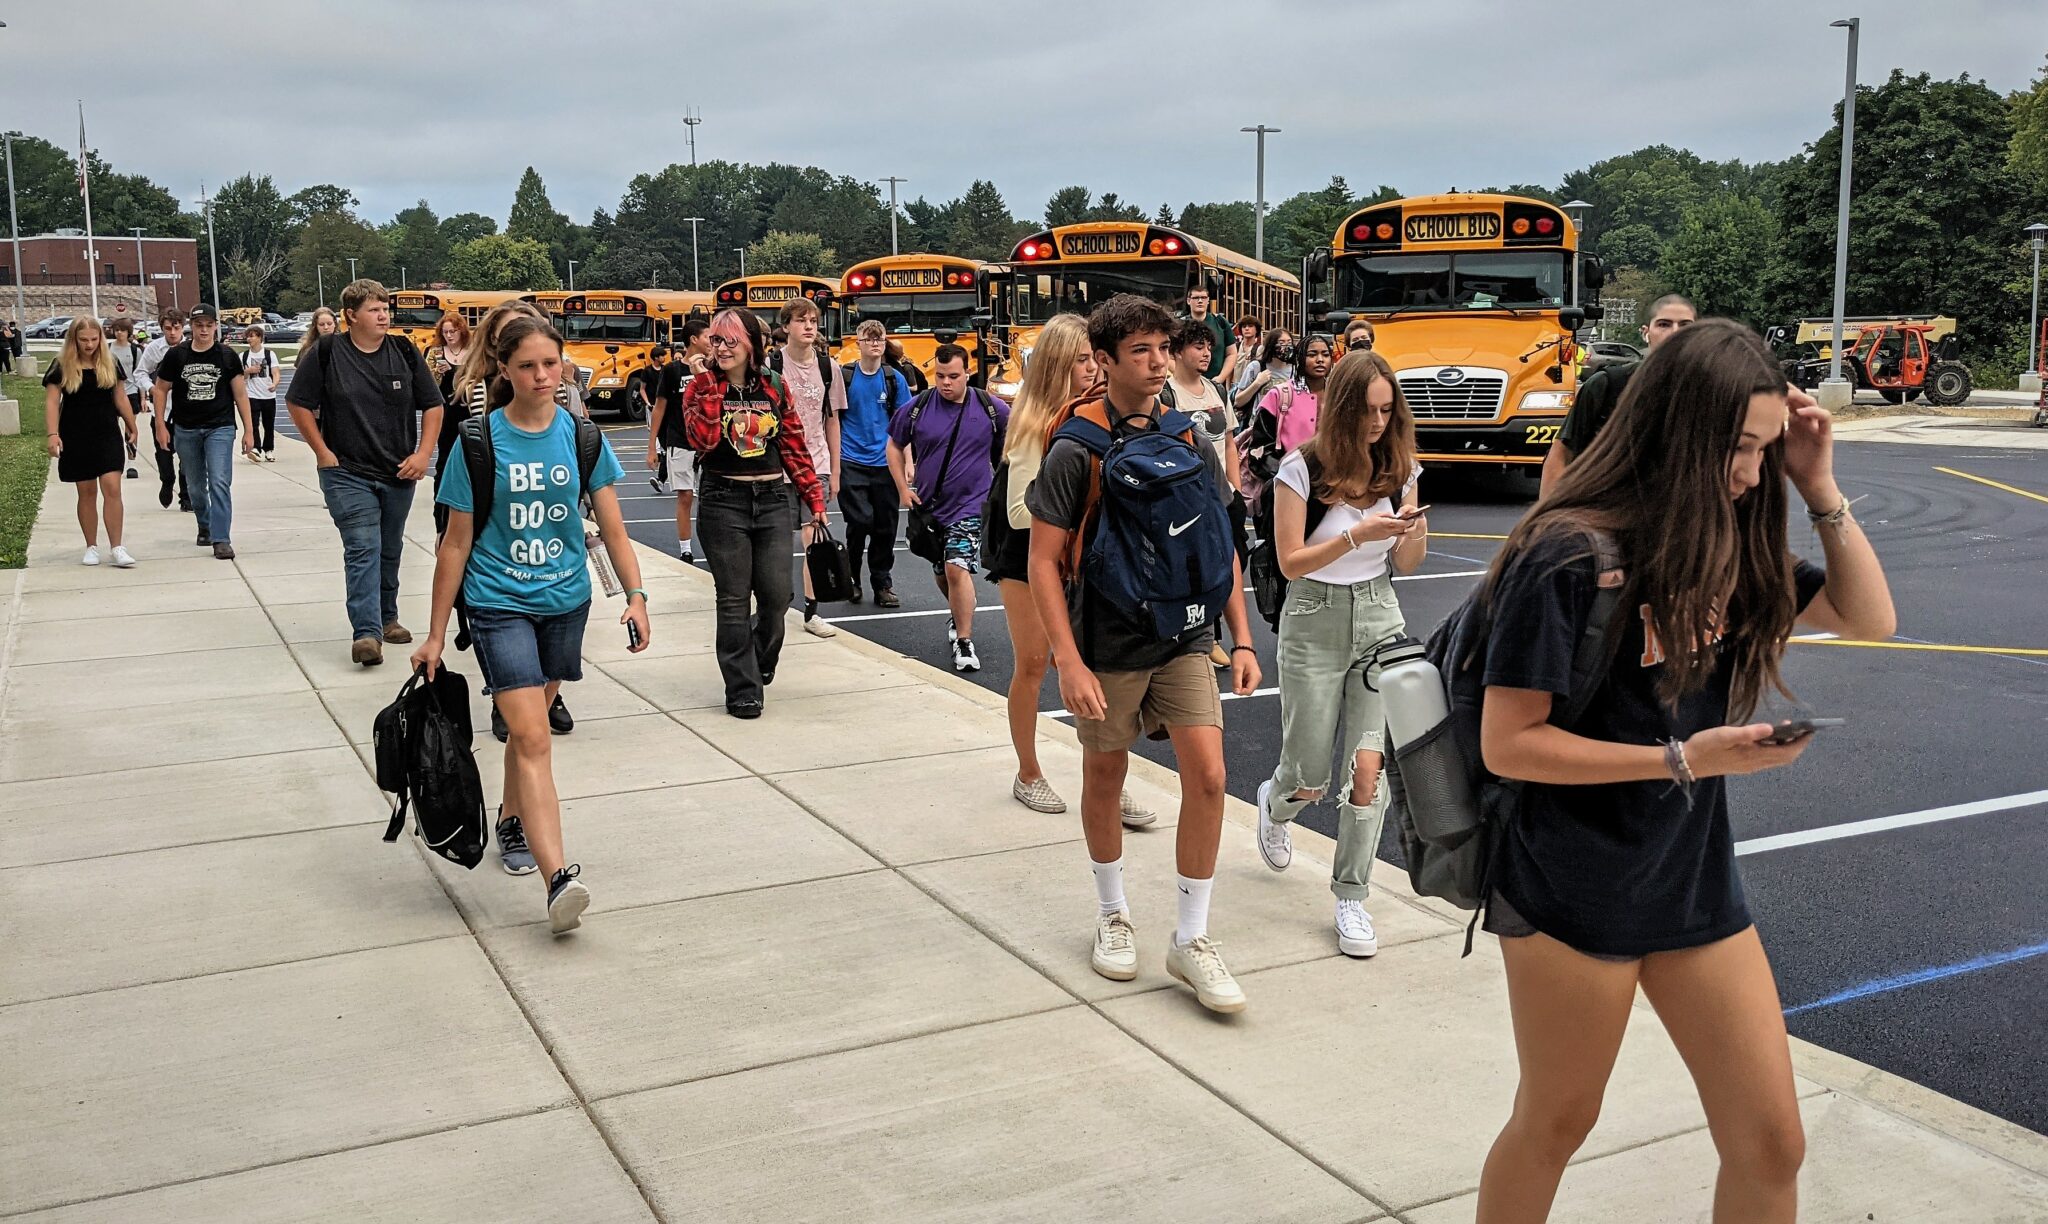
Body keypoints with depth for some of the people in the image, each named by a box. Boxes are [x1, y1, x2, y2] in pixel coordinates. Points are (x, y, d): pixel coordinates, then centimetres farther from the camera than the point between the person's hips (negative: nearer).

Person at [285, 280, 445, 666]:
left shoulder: (404, 352, 1)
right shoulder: (327, 352, -5)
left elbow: (433, 406, 6)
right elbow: (298, 404, 1)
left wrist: (423, 454, -3)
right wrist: (323, 452, -4)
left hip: (399, 474, 3)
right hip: (347, 473, -3)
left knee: (390, 550, 15)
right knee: (362, 548, -13)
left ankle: (386, 618, 31)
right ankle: (366, 632, -17)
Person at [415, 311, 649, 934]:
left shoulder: (581, 435, -1)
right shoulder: (480, 442, -8)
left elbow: (612, 525, 3)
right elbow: (456, 543, -3)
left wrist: (635, 594, -8)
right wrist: (436, 635, -1)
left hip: (565, 601, 3)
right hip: (499, 604, -3)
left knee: (528, 724, 17)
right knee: (532, 737, -14)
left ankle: (512, 822, 42)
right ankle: (559, 877, -23)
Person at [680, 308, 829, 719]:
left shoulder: (774, 387, 5)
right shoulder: (701, 387, -1)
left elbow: (795, 447, 9)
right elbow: (702, 440, -18)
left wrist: (815, 498, 6)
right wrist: (711, 386, -20)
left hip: (773, 500, 2)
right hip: (724, 501, -2)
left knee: (777, 595, 0)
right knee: (734, 599, 0)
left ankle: (758, 664, 29)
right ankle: (742, 690, 10)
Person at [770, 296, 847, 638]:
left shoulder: (828, 366, 3)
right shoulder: (771, 365, -6)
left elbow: (832, 420, 10)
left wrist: (834, 470, 10)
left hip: (815, 463, 2)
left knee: (814, 539, 0)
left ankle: (811, 611, 8)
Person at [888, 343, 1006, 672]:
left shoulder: (992, 409, -6)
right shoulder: (916, 409, -4)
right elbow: (895, 445, 10)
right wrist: (903, 488, 3)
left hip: (970, 504, -3)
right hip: (928, 504, 4)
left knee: (957, 568, -19)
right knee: (940, 571, 18)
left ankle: (964, 643, -12)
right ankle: (959, 616, 47)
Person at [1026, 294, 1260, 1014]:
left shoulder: (1193, 444, 3)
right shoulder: (1076, 451, -10)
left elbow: (1221, 550, 11)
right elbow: (1044, 562, -11)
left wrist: (1242, 640, 7)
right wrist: (1067, 660, -18)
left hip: (1185, 640, 3)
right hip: (1107, 648, -3)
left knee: (1207, 776, -6)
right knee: (1104, 780, 12)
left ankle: (1191, 940, 7)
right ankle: (1112, 913, 34)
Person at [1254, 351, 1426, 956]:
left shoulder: (1399, 466, 2)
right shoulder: (1303, 467, -10)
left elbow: (1404, 565, 8)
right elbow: (1291, 563, -12)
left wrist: (1414, 532, -15)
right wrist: (1359, 533, -24)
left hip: (1380, 619, 3)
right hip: (1315, 623, -2)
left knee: (1369, 769, -7)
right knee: (1308, 779, 6)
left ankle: (1353, 899, 8)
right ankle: (1275, 803, 44)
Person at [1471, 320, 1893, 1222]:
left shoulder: (1732, 546, 3)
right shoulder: (1569, 555, -19)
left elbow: (1871, 622, 11)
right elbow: (1506, 744, -19)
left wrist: (1819, 488, -1)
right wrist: (1683, 760, -21)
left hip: (1697, 882, 7)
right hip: (1573, 893, -6)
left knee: (1771, 1144, 9)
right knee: (1554, 1124, 13)